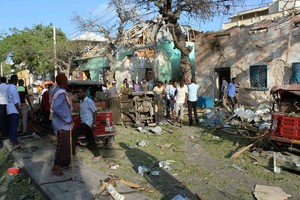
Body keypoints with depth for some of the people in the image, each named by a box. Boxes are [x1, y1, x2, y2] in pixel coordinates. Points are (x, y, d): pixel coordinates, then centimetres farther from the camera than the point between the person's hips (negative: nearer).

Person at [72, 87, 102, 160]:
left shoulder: (89, 101, -12)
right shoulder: (81, 102, 13)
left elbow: (95, 112, -14)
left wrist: (94, 123, -19)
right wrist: (74, 119, 15)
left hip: (88, 123, -9)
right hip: (84, 123, 9)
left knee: (74, 133, -14)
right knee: (90, 140, 11)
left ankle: (72, 151, -5)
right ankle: (97, 155, 20)